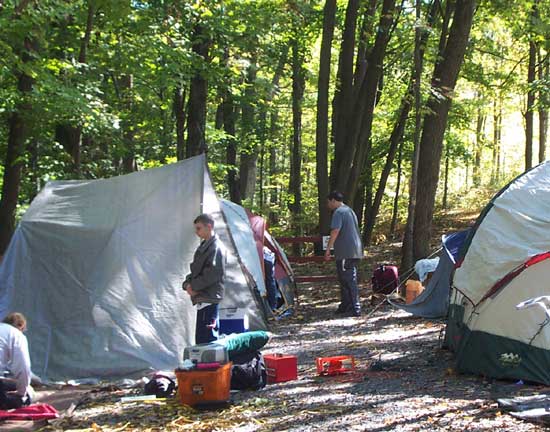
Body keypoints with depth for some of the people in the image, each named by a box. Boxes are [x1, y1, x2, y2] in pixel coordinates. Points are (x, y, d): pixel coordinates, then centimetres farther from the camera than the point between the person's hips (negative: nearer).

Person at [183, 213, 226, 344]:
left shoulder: (216, 247, -10)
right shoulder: (203, 246, 18)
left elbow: (213, 273, -19)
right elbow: (195, 270, 22)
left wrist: (194, 286, -11)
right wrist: (188, 284, 2)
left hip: (209, 299, -10)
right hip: (202, 299, 10)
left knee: (205, 339, -13)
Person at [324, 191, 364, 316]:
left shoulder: (338, 212, -10)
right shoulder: (350, 210, 21)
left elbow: (335, 231, -20)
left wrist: (328, 249, -17)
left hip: (345, 252, -9)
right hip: (356, 251, 9)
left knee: (348, 280, -7)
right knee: (347, 279, 16)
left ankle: (355, 308, -8)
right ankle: (345, 305, 22)